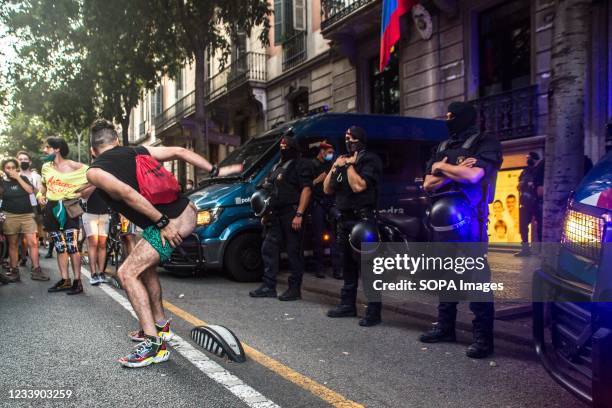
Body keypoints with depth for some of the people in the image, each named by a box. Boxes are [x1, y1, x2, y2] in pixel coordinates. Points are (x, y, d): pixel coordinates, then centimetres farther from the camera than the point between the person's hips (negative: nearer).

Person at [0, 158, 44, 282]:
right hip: (10, 216, 0)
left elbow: (30, 190, -7)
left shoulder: (23, 178, 10)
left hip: (27, 215, 1)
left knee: (33, 243, -6)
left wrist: (18, 178, -8)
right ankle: (14, 271, 10)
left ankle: (36, 270, -3)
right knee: (13, 244, 4)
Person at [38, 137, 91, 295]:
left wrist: (80, 193, -11)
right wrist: (40, 195, 8)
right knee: (60, 247, 9)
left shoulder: (74, 167, -7)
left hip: (68, 208, -6)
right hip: (51, 209, 6)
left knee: (72, 246, -9)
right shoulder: (46, 167, 11)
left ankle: (77, 281, -5)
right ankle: (65, 280, 14)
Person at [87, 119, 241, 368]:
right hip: (188, 212, 8)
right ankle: (160, 325, 33)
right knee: (145, 266, 24)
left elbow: (127, 193, -15)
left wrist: (162, 223, -15)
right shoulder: (138, 151, 18)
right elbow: (179, 152, 10)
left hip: (168, 225, -8)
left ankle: (154, 344, -5)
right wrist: (216, 171, 13)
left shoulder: (95, 171, 2)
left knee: (127, 273, -1)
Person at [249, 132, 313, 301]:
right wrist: (266, 213, 19)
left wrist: (299, 214, -23)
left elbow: (306, 189, -15)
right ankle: (268, 287, 13)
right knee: (268, 249, 7)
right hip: (275, 215, 9)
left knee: (294, 252, -3)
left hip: (292, 215, -9)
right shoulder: (277, 166, 22)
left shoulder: (301, 165, -5)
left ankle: (295, 289, 5)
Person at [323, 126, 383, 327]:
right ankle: (347, 304, 24)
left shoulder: (370, 160, -5)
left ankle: (374, 311, -6)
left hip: (362, 219, -8)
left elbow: (358, 186, -21)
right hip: (344, 219, 8)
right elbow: (327, 189, 14)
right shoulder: (344, 161, 19)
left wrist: (350, 165, -10)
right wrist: (335, 167, 3)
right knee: (348, 264, 14)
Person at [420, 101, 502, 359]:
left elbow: (473, 175, -20)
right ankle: (445, 326, 23)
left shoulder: (485, 143, -2)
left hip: (469, 219, -7)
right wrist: (456, 171, -8)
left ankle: (483, 336, 0)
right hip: (442, 218, 7)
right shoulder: (442, 148, 17)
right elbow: (428, 185, 7)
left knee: (476, 276, -5)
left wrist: (441, 168, -5)